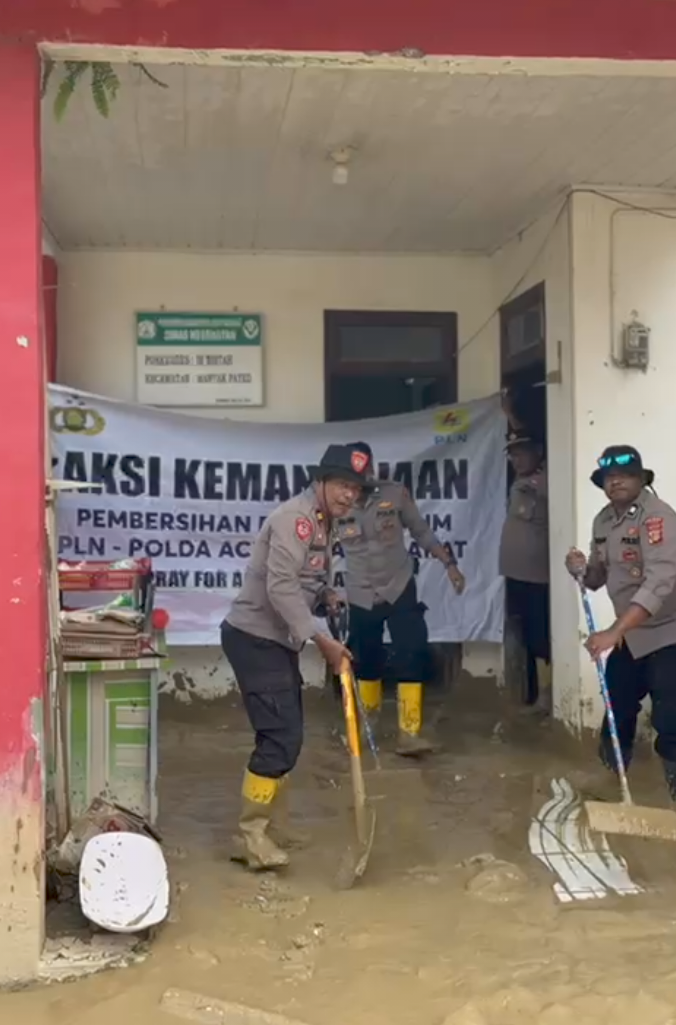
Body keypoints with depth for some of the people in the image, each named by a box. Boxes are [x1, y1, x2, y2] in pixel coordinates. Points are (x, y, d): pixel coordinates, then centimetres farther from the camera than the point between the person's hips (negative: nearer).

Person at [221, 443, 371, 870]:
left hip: (278, 640, 10)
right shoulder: (295, 518, -17)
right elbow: (281, 587, -27)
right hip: (254, 638, -10)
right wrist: (321, 639, -30)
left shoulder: (322, 523, 14)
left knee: (288, 736, 13)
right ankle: (251, 835, -2)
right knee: (280, 735, -12)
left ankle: (265, 827, 24)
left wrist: (327, 596, 3)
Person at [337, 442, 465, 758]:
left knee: (411, 658, -11)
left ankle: (409, 733, -9)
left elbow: (422, 532, 2)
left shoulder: (396, 493, -8)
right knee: (366, 663, 11)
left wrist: (449, 563, -4)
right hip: (361, 596, 1)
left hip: (400, 589, 0)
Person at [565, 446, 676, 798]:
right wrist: (582, 570, -10)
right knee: (616, 710, 18)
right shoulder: (603, 521, 4)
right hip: (630, 634, 8)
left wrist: (613, 632, -39)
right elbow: (599, 578, 15)